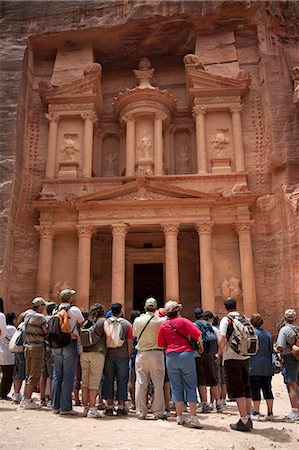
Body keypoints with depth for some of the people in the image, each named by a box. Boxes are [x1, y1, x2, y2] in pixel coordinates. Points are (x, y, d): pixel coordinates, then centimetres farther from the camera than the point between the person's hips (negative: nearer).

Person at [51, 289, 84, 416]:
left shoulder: (55, 310, 9)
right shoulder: (74, 310, -7)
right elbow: (82, 324, 3)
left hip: (56, 345, 6)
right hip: (70, 344, -6)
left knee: (57, 376, 11)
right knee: (68, 377, -2)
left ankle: (55, 406, 17)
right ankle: (65, 407, 0)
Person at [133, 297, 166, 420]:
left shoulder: (138, 320, -2)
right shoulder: (161, 321, -9)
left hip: (141, 354, 2)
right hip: (156, 353, -2)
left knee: (141, 383, 7)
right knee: (158, 383, 5)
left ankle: (141, 412, 11)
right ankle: (158, 412, 7)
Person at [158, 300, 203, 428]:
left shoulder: (163, 325, 7)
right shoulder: (183, 321, -2)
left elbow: (161, 344, 11)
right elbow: (197, 334, -9)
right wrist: (200, 345, 9)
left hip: (171, 356, 2)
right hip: (186, 354, -2)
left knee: (176, 387, 9)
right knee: (190, 386, 3)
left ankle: (179, 416, 12)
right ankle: (193, 417, -1)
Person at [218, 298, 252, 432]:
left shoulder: (226, 319, -9)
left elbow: (221, 340, -16)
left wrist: (219, 352, 0)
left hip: (231, 358, -6)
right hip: (245, 357, 6)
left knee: (237, 390, -1)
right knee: (246, 389, 14)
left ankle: (244, 421, 0)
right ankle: (248, 418, 19)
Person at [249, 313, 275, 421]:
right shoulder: (268, 334, 12)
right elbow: (271, 350, 16)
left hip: (254, 367, -6)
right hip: (267, 367, 6)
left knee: (255, 389, -1)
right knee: (267, 389, 11)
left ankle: (256, 413, 2)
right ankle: (270, 413, 13)